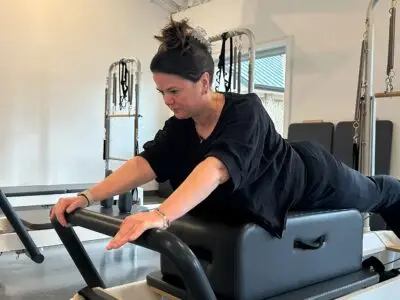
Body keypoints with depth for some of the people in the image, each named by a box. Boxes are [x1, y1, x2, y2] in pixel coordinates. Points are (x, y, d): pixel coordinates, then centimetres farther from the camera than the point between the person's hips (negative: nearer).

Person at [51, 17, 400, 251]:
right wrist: (87, 197, -42)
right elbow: (144, 163, -30)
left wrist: (161, 216, -72)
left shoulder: (245, 111, -43)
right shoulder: (179, 127, -20)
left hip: (312, 176, -5)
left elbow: (217, 168, -58)